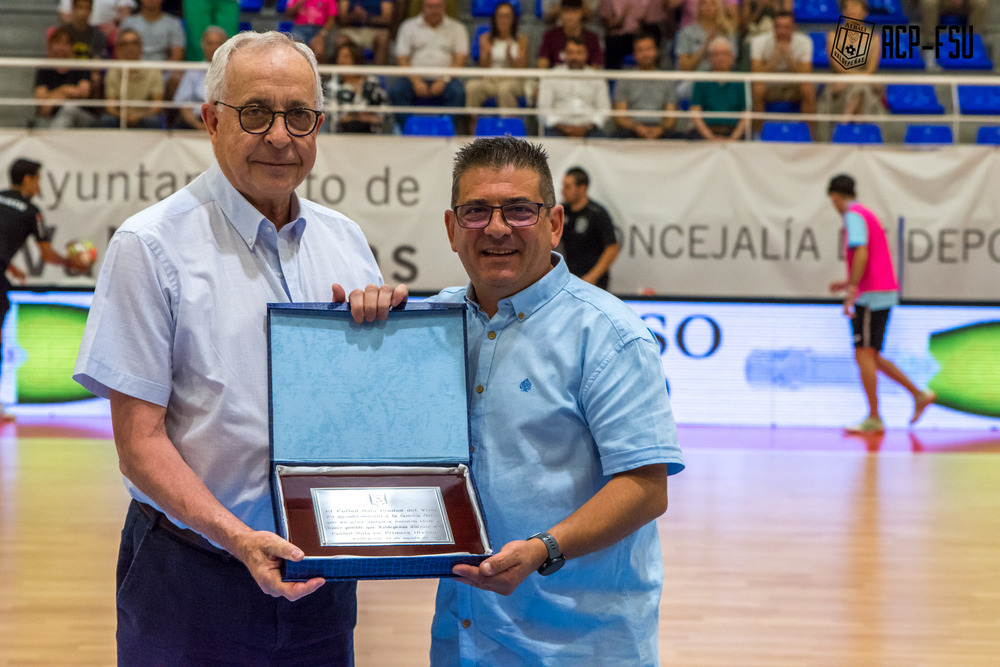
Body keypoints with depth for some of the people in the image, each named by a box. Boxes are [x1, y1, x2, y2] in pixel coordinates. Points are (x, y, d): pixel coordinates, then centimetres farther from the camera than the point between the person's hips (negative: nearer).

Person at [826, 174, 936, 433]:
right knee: (871, 357, 12)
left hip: (872, 295, -10)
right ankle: (919, 395, 11)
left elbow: (861, 254, -22)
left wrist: (851, 292, -24)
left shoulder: (853, 215, -9)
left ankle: (873, 419, -7)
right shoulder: (867, 215, 22)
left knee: (864, 355, -7)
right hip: (885, 292, 10)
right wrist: (848, 283, 26)